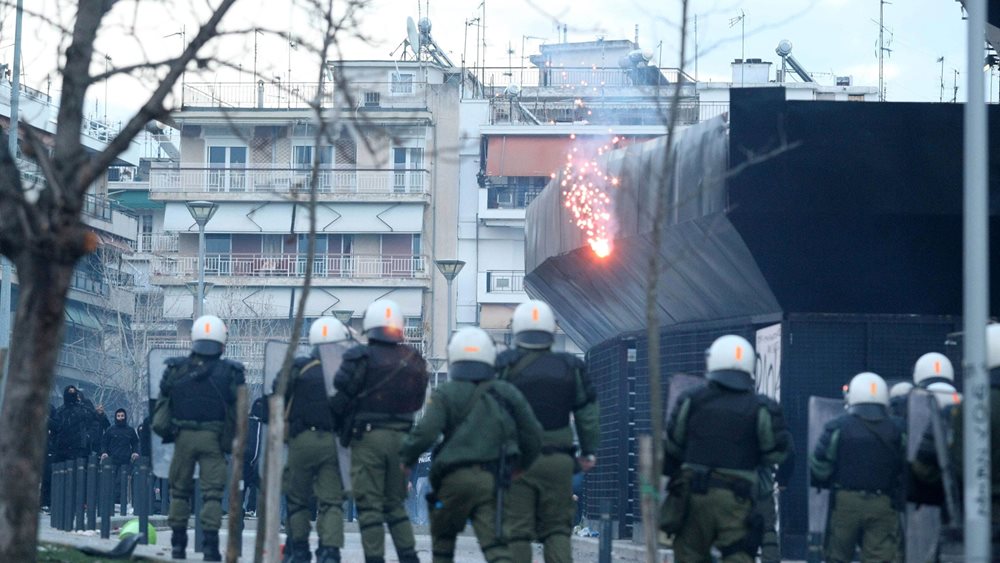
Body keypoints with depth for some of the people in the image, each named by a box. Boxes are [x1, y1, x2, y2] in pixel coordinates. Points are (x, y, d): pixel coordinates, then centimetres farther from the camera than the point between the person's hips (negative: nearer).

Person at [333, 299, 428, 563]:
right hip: (401, 437, 5)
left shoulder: (360, 358, -9)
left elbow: (340, 396, -10)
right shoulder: (413, 361, 5)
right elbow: (417, 401, 9)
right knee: (395, 503, 16)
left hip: (367, 435, -5)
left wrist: (341, 423, 7)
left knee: (369, 504, -1)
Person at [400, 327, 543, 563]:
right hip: (491, 479, 2)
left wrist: (407, 457, 5)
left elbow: (426, 431, -13)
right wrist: (523, 464, 28)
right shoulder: (507, 393, 9)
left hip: (455, 478, -2)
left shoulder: (446, 394, -2)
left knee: (443, 535, 18)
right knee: (492, 539, -3)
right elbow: (533, 435, 11)